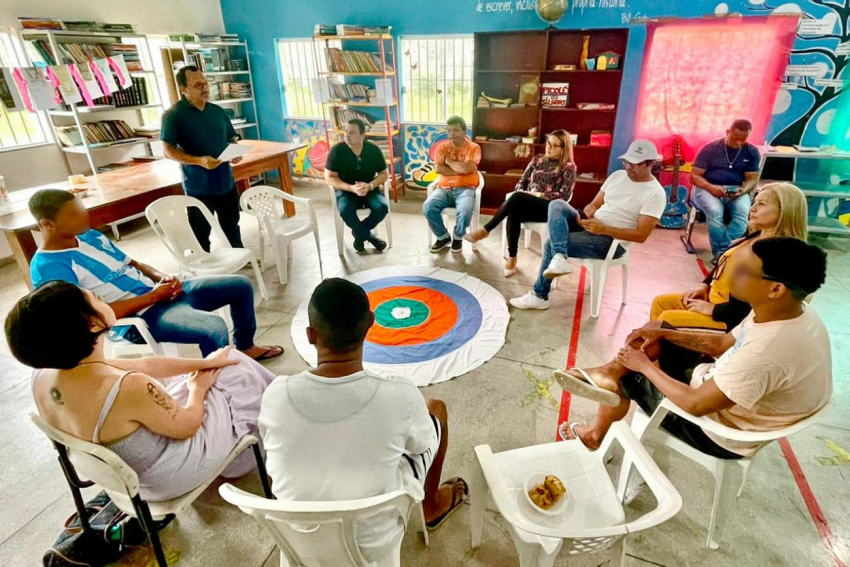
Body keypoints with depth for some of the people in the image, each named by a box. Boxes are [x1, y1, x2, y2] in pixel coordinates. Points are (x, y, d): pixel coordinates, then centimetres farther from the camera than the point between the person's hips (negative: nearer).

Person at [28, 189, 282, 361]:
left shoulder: (91, 236, 12)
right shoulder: (47, 267, -13)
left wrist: (164, 278, -2)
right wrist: (152, 296, -17)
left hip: (160, 292, 9)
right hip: (137, 318, -9)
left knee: (241, 285, 8)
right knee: (214, 328, -35)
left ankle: (245, 347, 26)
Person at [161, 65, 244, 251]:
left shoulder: (218, 111, 8)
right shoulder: (173, 115, -9)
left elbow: (232, 138, 17)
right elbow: (168, 150, -14)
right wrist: (199, 161, -28)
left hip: (226, 181, 5)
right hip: (198, 186, -5)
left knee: (232, 226, 20)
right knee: (200, 234, 6)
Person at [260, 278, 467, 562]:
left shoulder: (276, 394, -23)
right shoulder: (400, 395, -30)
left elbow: (274, 449, -2)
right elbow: (422, 445, -8)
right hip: (375, 543, -2)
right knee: (436, 408, 14)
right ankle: (432, 505, 40)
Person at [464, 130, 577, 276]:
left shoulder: (568, 167, 4)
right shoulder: (538, 159, 18)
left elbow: (564, 196, -5)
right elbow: (522, 182, 17)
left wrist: (539, 195, -15)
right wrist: (520, 192, -6)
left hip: (549, 208, -4)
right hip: (526, 205, 4)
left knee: (516, 198, -34)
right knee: (514, 211, -34)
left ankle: (485, 230, -27)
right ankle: (512, 257, -31)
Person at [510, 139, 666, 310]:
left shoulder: (655, 193, -10)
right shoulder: (617, 175, 11)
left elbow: (641, 235, -16)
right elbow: (594, 204, 12)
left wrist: (603, 229, -25)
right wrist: (584, 216, -13)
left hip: (611, 240, -7)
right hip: (592, 225, 7)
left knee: (551, 244, -20)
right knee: (556, 204, -18)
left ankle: (540, 296, -4)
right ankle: (559, 258, -37)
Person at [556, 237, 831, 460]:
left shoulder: (766, 351, -40)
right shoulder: (790, 312, -11)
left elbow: (696, 404, -31)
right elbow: (722, 344, 4)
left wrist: (644, 365, -17)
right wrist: (661, 333, -4)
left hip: (721, 434, -8)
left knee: (626, 376, 3)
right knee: (655, 333, 3)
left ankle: (596, 434, 27)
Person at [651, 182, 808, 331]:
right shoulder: (754, 237, 7)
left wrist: (714, 310, -21)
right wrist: (705, 286, 5)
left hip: (731, 319, -10)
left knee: (668, 319, -20)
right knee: (660, 303, 6)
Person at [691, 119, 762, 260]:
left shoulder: (752, 152, 8)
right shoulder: (710, 148, -1)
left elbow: (752, 179, 5)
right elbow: (695, 176, -4)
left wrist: (743, 190, -19)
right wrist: (711, 187, -23)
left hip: (736, 190, 3)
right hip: (708, 188, -3)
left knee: (744, 212, -30)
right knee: (714, 211, -36)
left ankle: (724, 252, -32)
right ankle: (720, 253, -28)